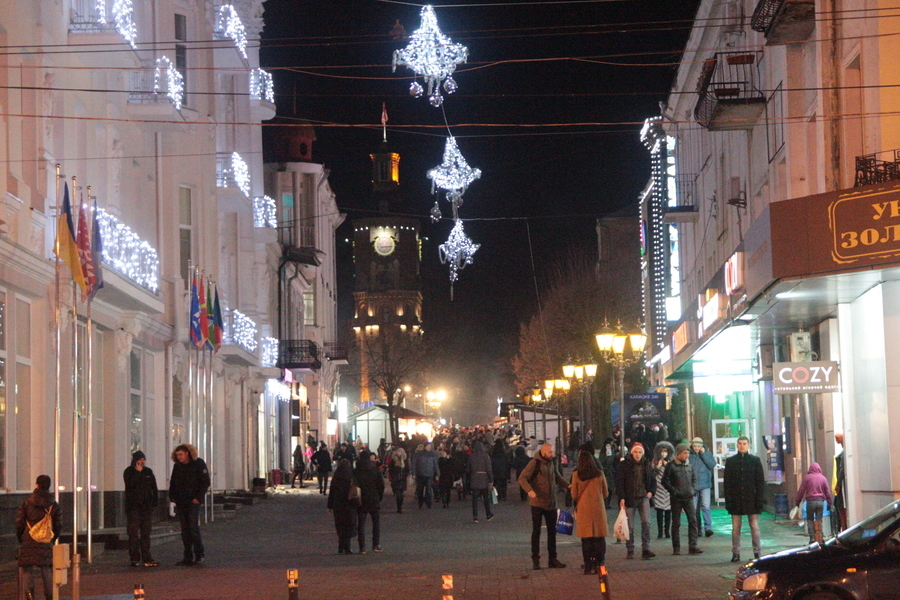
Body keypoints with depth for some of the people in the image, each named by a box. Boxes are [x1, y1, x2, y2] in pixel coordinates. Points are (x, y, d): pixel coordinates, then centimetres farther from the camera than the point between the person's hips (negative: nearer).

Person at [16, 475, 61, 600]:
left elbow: (19, 523, 1)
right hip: (46, 544, 2)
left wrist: (20, 539, 13)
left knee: (27, 568, 2)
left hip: (28, 542, -2)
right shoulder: (53, 505, 5)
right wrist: (52, 540, 20)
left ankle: (29, 589, -20)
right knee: (46, 570, 8)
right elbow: (59, 525, 7)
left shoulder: (26, 502, 0)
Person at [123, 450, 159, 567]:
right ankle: (135, 558, -2)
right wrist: (138, 472, -19)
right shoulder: (129, 472, -1)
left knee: (146, 533, 4)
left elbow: (154, 488, 15)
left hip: (146, 506, 4)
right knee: (134, 533, -5)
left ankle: (146, 559, 4)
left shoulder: (148, 471, 11)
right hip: (133, 506, -4)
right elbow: (130, 484, -18)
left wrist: (155, 501, 7)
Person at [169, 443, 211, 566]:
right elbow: (173, 483, 20)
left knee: (193, 527, -10)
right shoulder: (177, 466, 13)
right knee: (185, 530, 4)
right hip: (181, 503, 5)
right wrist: (172, 496, 7)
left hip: (193, 501, -5)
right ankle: (188, 557, 7)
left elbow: (205, 482, -5)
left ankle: (199, 553, 4)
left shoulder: (198, 464, -3)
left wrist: (198, 498, -12)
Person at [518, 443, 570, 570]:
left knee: (552, 531, 9)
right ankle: (535, 560, 4)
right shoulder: (534, 463, -11)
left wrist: (568, 486, 7)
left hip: (551, 503, 6)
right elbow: (522, 478, -15)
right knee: (536, 531, -1)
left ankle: (553, 559, 16)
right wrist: (529, 490, -32)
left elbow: (558, 478, 24)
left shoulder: (552, 462, 10)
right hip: (538, 503, -6)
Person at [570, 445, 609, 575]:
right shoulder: (600, 474, -1)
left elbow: (574, 495, 1)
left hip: (583, 509, -1)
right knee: (600, 538, 7)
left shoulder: (576, 475, -5)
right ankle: (600, 564, 6)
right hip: (598, 509, 1)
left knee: (586, 540, 3)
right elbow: (606, 493, 8)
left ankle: (589, 566, 3)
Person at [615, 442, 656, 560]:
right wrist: (621, 498, -13)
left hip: (644, 497, 2)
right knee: (630, 526, 1)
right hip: (629, 498, -2)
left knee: (646, 522, -12)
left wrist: (651, 492, 1)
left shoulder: (647, 464, 9)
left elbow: (653, 480, 19)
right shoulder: (625, 465, -2)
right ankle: (629, 550, 10)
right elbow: (619, 482, -4)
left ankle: (646, 549, -11)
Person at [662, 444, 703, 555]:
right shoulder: (671, 466, -5)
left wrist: (692, 489, 9)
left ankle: (693, 546, -4)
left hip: (689, 497, 4)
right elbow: (665, 481, -7)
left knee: (693, 521, -4)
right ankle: (676, 548, 8)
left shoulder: (689, 465, 11)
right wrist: (674, 491, -11)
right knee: (676, 523, 2)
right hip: (676, 499, -4)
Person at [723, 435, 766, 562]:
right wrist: (728, 500, -4)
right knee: (735, 528, 2)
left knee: (755, 527, 1)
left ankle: (757, 552, 7)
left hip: (751, 499, -1)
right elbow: (727, 482, 4)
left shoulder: (755, 460, 5)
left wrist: (760, 499, -5)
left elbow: (760, 481, 3)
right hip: (736, 499, 1)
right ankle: (735, 553, 6)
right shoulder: (730, 461, 7)